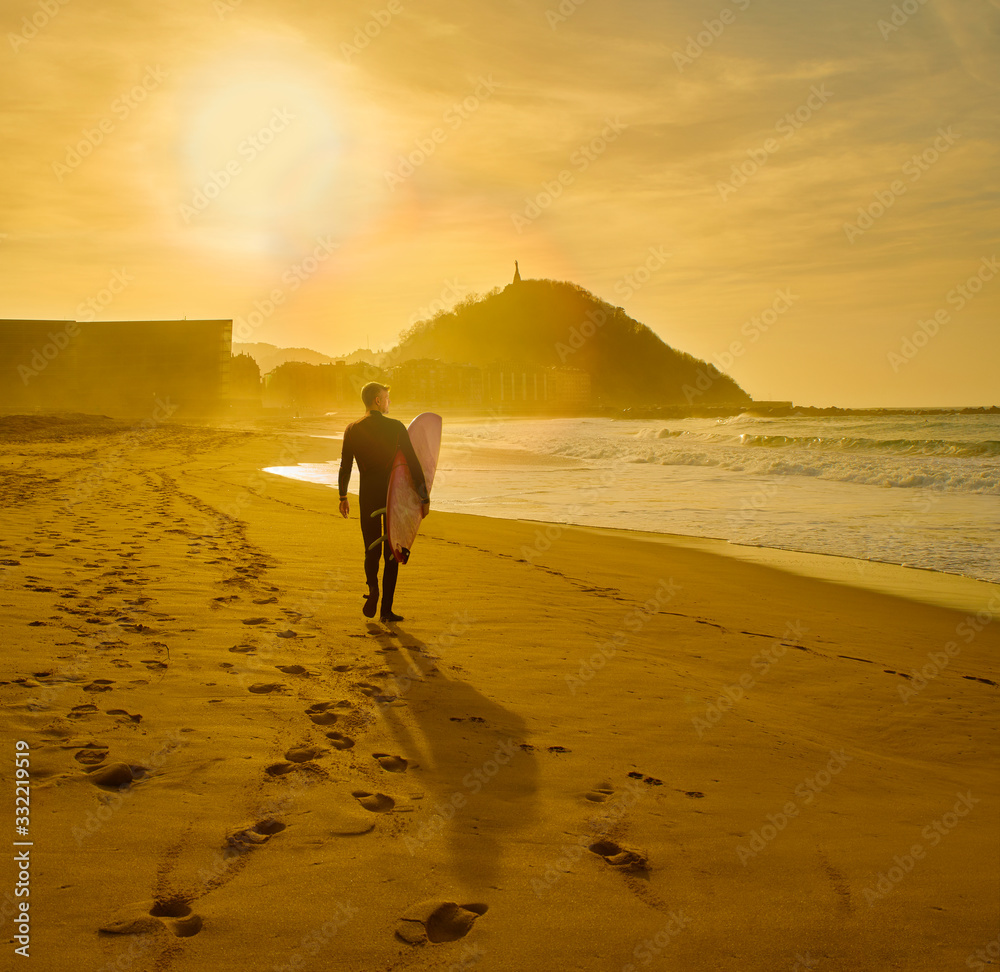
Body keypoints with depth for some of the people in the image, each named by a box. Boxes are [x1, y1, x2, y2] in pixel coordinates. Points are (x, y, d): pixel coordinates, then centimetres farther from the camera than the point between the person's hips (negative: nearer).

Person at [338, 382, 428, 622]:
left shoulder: (352, 429, 1)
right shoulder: (396, 427, -6)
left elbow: (345, 466, 4)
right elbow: (413, 463, -8)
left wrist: (343, 497, 17)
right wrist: (424, 497, -2)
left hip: (368, 494, 2)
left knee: (372, 550, 13)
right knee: (391, 552, 7)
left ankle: (373, 588, -17)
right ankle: (386, 609, 7)